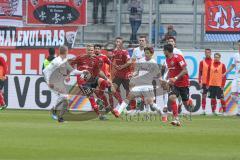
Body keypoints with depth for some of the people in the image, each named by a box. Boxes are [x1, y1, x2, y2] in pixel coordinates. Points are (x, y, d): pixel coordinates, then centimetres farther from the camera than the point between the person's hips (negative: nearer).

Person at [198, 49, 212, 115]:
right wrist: (200, 82, -4)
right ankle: (203, 110, 1)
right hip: (204, 82, -1)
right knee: (204, 96, -1)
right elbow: (200, 72, 4)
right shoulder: (202, 62, 5)